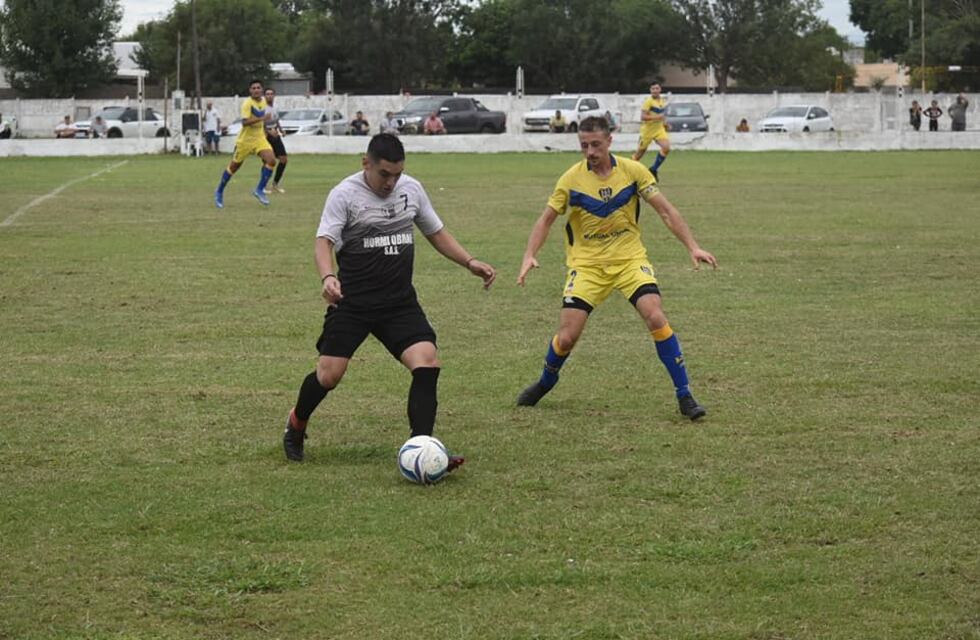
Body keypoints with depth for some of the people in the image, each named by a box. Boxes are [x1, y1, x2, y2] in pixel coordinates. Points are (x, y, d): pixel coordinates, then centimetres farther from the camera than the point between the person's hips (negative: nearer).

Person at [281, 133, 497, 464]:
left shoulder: (412, 189, 7)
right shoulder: (344, 194, -8)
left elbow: (436, 232, 19)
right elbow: (324, 241, -17)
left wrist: (469, 262, 6)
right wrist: (328, 278, -37)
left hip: (400, 302, 4)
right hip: (352, 302, -4)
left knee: (427, 363, -16)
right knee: (329, 375, -5)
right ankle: (296, 425, 27)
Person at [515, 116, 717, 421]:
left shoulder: (632, 171, -8)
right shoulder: (571, 179, -8)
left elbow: (666, 211, -5)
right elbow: (546, 219, -1)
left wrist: (693, 247, -14)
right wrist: (529, 256, -16)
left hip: (629, 258, 0)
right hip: (586, 264, 0)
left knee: (656, 318, -22)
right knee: (567, 337, -8)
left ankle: (684, 395, -11)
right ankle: (545, 382, 26)